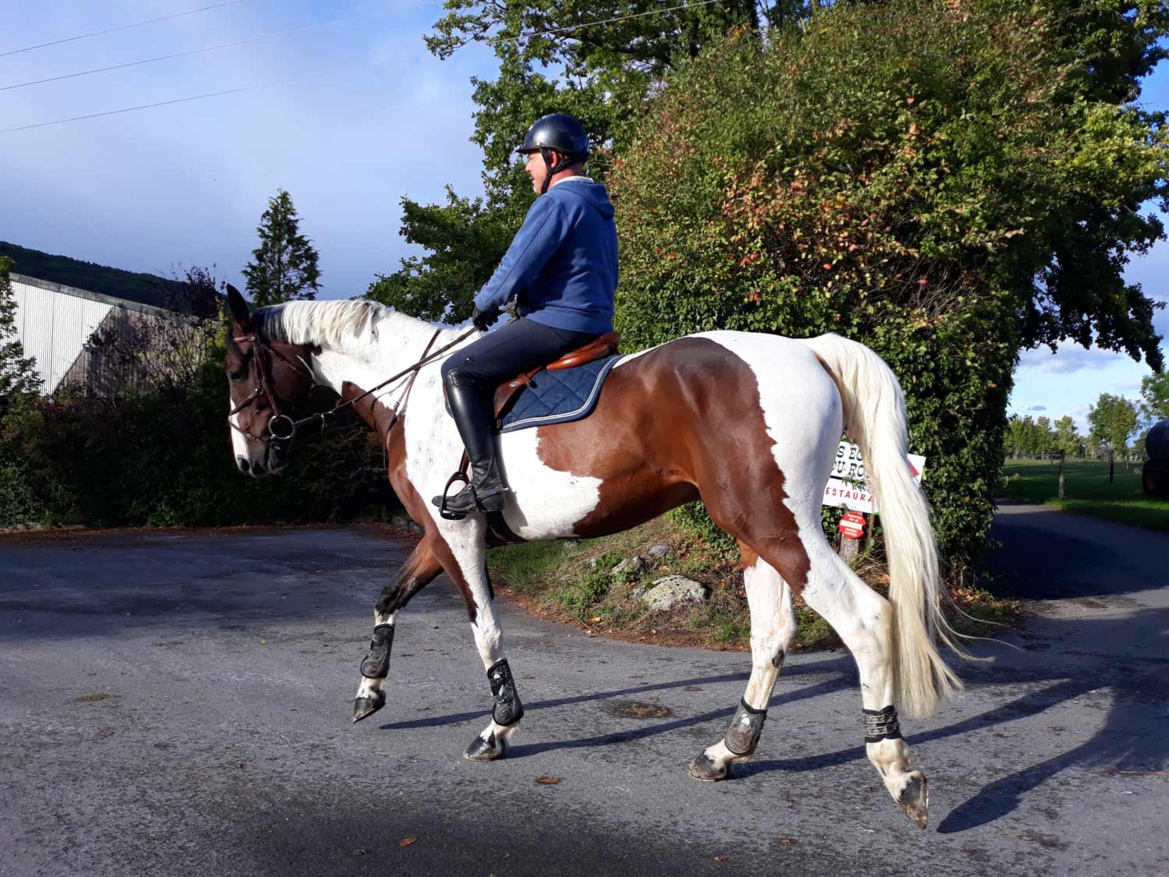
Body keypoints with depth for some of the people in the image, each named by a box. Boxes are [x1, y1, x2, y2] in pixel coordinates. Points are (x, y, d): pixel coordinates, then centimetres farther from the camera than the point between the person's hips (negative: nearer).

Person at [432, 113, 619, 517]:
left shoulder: (556, 201, -13)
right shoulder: (600, 207, 19)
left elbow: (516, 267, -18)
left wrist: (484, 305, 1)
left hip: (556, 324, -11)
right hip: (596, 324, 11)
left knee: (459, 370, -8)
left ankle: (488, 480, -16)